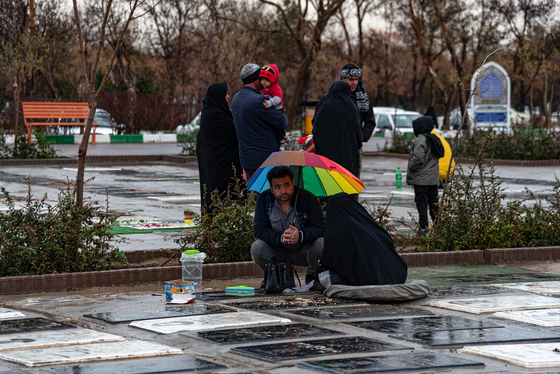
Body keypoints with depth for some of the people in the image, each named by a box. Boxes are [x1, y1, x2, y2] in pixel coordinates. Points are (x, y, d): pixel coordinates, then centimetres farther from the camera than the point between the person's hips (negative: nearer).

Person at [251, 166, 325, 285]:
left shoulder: (308, 198, -14)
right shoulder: (264, 199, -9)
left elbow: (320, 227, -17)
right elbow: (260, 230, -14)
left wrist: (301, 236, -38)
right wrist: (281, 237, -35)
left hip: (303, 251, -1)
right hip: (278, 251, 1)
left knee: (321, 245, -31)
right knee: (257, 248, -26)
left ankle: (312, 277, 0)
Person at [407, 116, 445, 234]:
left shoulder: (421, 141, -15)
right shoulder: (435, 140, 12)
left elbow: (418, 159, -24)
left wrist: (410, 168, -7)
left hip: (421, 179, -8)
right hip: (433, 179, 8)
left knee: (421, 202, -5)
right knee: (433, 202, 14)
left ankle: (424, 226, -8)